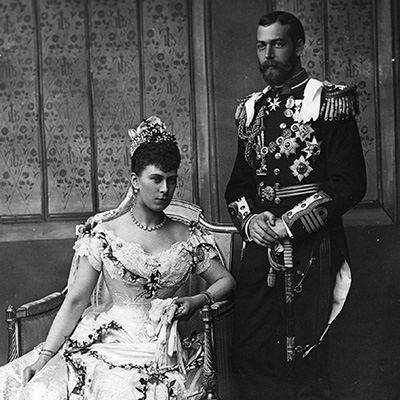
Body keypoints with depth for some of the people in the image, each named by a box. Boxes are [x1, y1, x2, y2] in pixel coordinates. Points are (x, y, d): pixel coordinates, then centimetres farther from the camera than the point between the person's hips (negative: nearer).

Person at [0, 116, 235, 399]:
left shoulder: (188, 237, 10)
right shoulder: (104, 232, 3)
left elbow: (226, 280, 18)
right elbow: (76, 301, 1)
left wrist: (199, 300, -4)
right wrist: (44, 357, -7)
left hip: (159, 352, 2)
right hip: (107, 342, -1)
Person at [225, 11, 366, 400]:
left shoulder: (329, 101, -5)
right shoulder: (251, 109, 14)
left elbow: (349, 183, -10)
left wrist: (290, 223, -15)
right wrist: (249, 218, -4)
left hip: (311, 247, -5)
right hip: (260, 246, 6)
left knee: (304, 360, 1)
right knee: (249, 355, 7)